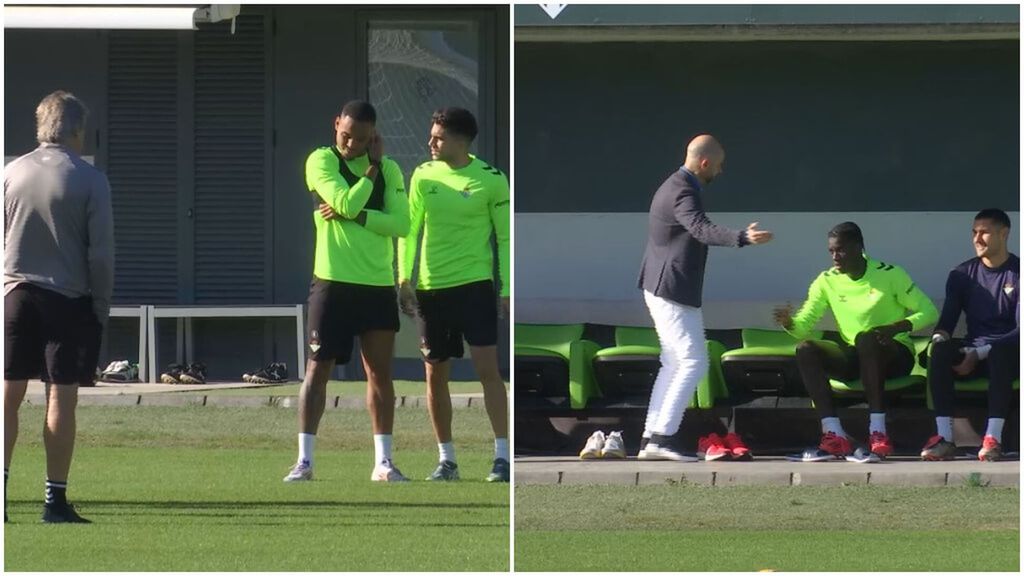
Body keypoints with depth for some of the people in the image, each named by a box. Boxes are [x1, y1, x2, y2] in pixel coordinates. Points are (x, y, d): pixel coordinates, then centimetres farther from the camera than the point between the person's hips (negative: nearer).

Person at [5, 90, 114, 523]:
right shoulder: (89, 180, -6)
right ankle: (56, 499, -1)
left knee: (8, 395, 5)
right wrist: (102, 304, 1)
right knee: (61, 398, -1)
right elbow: (101, 252, -7)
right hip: (69, 298, -3)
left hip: (15, 295, 3)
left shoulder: (11, 173, 3)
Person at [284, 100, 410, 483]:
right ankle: (304, 461, -1)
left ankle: (383, 462, 10)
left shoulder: (389, 170, 8)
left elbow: (400, 224, -5)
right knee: (318, 368, -3)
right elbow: (347, 202, -18)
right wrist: (373, 168, -7)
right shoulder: (321, 161, -3)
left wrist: (355, 216, -15)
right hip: (333, 282, -3)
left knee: (380, 372, 5)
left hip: (379, 285, 3)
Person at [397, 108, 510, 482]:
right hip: (431, 287, 4)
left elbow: (505, 237, 0)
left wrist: (507, 290, -2)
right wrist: (405, 277, -1)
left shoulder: (490, 180, -5)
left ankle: (502, 456, -10)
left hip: (475, 285, -4)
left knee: (487, 367, -12)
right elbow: (410, 228, 9)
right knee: (435, 373, 7)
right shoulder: (424, 176, 4)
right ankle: (446, 459, 17)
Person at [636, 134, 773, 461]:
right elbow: (703, 229, -38)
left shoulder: (679, 187, 14)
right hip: (673, 291, -11)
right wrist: (743, 238, -52)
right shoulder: (682, 193, -20)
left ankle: (650, 440, 13)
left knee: (674, 365, 14)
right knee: (694, 363, -11)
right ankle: (662, 438, -15)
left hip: (662, 288, 11)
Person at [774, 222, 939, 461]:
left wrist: (894, 328, -25)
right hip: (854, 357, 4)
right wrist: (789, 323, -23)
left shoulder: (889, 274, -8)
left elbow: (929, 312, -9)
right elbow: (804, 327, 1)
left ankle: (878, 433, -42)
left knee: (865, 338, -38)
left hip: (895, 354, -4)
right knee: (805, 350, -22)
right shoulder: (827, 281, 3)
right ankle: (835, 436, -34)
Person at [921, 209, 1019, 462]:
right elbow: (947, 320, 7)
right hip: (972, 351, 4)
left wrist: (979, 355, -21)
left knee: (1000, 352, -39)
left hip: (1009, 352, -4)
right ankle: (944, 438, -38)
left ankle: (993, 438, -47)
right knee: (940, 350, -29)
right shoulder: (963, 274, 10)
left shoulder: (1017, 273, -4)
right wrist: (940, 337, -19)